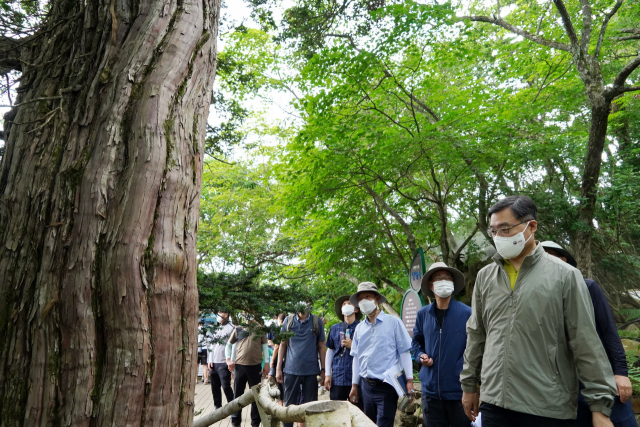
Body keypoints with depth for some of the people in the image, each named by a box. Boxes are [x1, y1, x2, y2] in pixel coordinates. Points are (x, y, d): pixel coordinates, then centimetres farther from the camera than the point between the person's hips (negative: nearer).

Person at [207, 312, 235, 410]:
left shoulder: (231, 328, -4)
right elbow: (211, 345, 17)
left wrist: (231, 360, -16)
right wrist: (210, 360, 9)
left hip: (224, 363, -6)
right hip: (213, 363, 6)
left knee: (226, 386, -8)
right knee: (215, 387, 11)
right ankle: (217, 407, 25)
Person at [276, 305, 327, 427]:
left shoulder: (317, 321, 1)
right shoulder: (288, 320, 3)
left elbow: (321, 347, 4)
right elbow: (283, 344, 7)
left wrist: (323, 369, 1)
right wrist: (278, 368, 3)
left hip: (311, 371, 0)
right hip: (291, 370, 1)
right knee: (289, 405, 8)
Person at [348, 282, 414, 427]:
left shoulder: (393, 322, -5)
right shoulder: (359, 328, 8)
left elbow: (404, 352, -6)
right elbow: (356, 357, 12)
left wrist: (409, 380, -11)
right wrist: (354, 385, 12)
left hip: (387, 386, -5)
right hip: (367, 386, 5)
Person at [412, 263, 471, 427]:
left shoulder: (467, 313, -8)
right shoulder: (423, 314, 3)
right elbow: (416, 341, 18)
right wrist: (421, 356, -1)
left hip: (460, 389, -3)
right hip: (431, 390, 3)